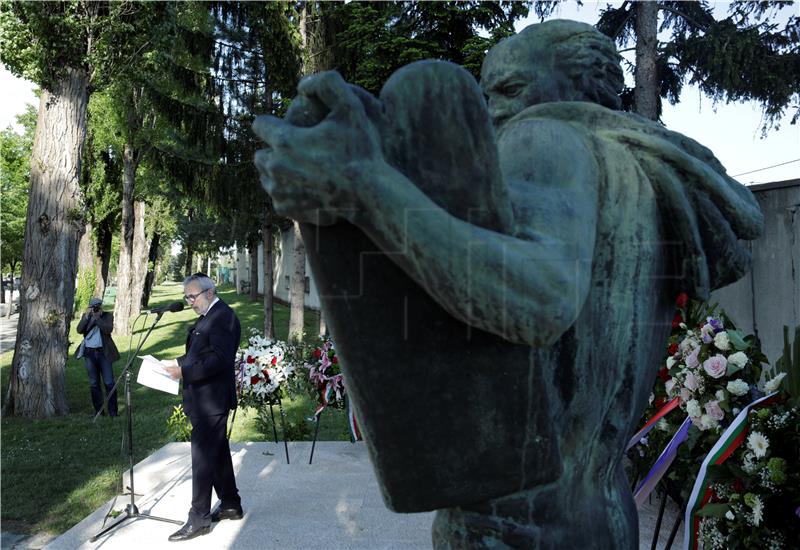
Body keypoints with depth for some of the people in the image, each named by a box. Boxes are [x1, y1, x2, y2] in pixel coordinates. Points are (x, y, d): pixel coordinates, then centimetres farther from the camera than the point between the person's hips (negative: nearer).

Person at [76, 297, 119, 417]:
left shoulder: (108, 315, 2)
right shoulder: (86, 316, 9)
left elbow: (108, 329, -14)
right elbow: (79, 330, -5)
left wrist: (97, 317, -17)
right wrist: (87, 317, -14)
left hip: (104, 352, -3)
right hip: (89, 353, 3)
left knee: (109, 383, -5)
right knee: (94, 383, 8)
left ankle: (113, 411, 0)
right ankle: (98, 410, 16)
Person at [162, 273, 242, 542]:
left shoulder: (223, 316, -16)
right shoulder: (209, 316, 15)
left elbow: (220, 359, -25)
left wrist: (184, 371, -26)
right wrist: (178, 362, 7)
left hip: (211, 400, -10)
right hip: (206, 399, 10)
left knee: (203, 457, -4)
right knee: (218, 453, 17)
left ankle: (199, 519, 6)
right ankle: (231, 505, 29)